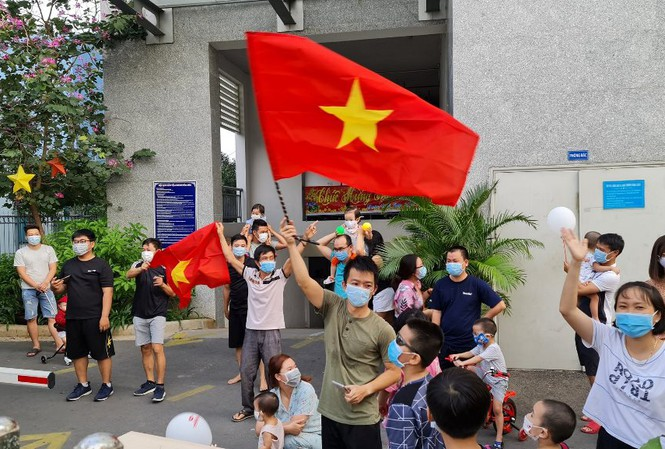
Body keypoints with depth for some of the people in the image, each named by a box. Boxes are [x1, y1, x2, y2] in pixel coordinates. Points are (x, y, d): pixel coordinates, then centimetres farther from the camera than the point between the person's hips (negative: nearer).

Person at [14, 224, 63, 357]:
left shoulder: (49, 249, 8)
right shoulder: (20, 253, 4)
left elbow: (53, 268, 3)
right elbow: (21, 273, -3)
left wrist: (45, 283, -12)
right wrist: (36, 286, -14)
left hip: (46, 288, 0)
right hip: (28, 290, 0)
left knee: (52, 317, -5)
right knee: (31, 318, 1)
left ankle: (59, 345, -8)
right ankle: (36, 346, 11)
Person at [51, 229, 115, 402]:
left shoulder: (101, 265, -6)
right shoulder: (68, 265, 11)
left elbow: (107, 292, -11)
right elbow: (62, 289, 18)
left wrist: (104, 316, -18)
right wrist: (56, 287, -7)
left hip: (95, 318, -6)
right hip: (73, 318, 6)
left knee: (101, 353, 2)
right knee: (77, 353, 14)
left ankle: (106, 385, 15)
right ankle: (83, 385, 28)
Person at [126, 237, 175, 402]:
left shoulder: (165, 269, -2)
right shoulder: (139, 265, 5)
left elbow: (173, 293, 1)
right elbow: (128, 275, -18)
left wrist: (162, 284, -18)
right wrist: (141, 269, -37)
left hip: (157, 314, -4)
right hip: (139, 315, 4)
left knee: (157, 348, -12)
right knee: (145, 349, 11)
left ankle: (160, 386, -8)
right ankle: (150, 382, 23)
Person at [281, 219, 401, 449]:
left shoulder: (382, 330, -11)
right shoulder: (333, 308, -5)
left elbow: (394, 371, -4)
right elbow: (304, 282, -17)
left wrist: (366, 389, -16)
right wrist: (292, 245, -24)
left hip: (362, 419, -3)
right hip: (329, 412, 3)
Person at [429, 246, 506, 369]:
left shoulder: (476, 284, -5)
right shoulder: (440, 285, 2)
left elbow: (500, 305, -3)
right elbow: (436, 312, 2)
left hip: (470, 344, -2)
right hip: (445, 345, 2)